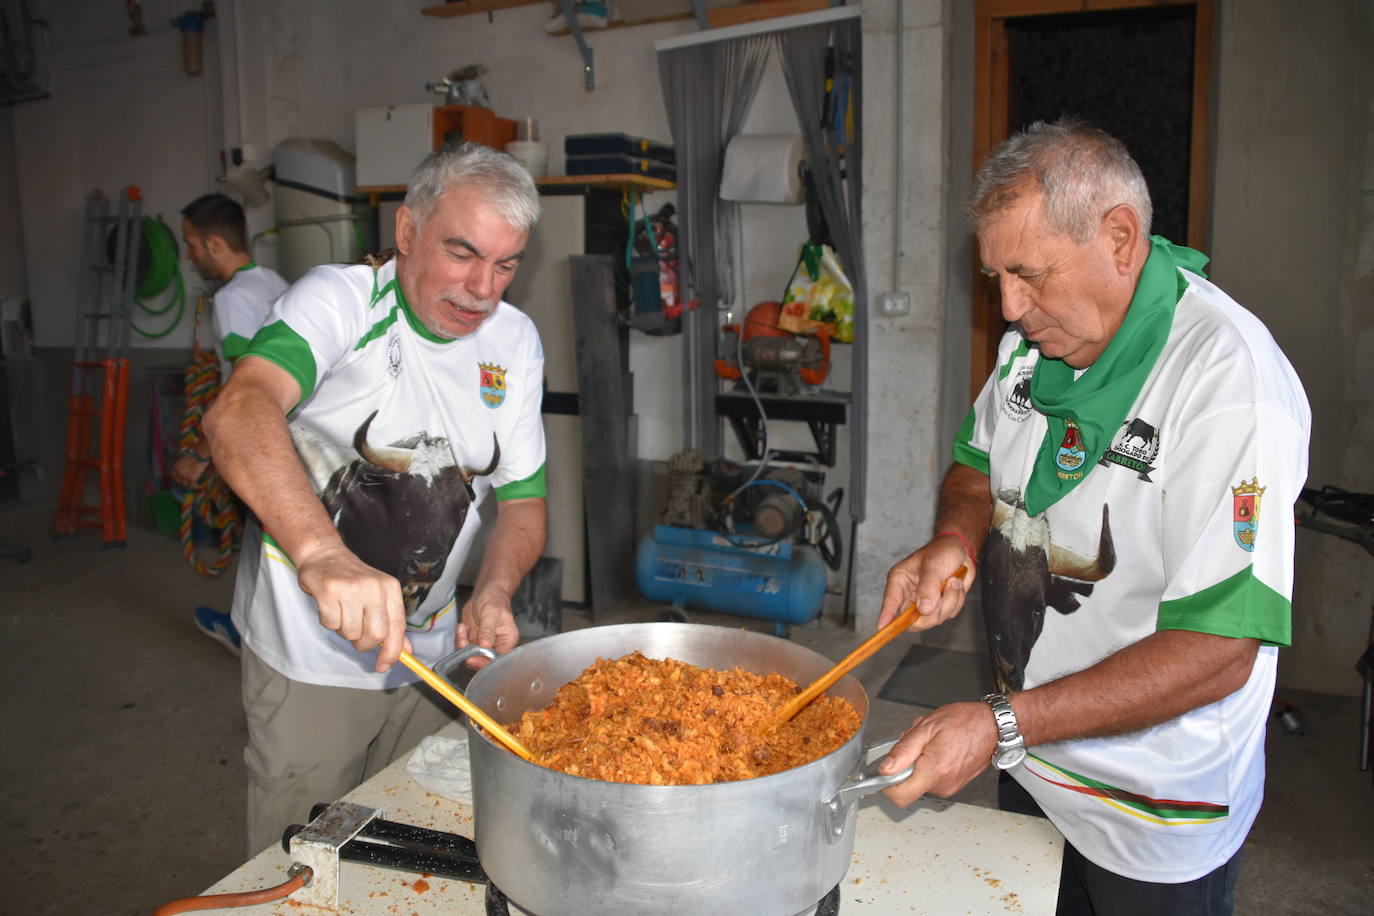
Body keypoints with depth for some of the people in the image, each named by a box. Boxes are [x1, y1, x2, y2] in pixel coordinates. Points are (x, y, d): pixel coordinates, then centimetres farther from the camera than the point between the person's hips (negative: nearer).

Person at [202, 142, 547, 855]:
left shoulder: (515, 341, -1)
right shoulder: (339, 299, -18)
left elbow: (523, 498, 3)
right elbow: (238, 414, -37)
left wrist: (493, 595, -17)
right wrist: (323, 553, -53)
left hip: (430, 652, 5)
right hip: (309, 659, -5)